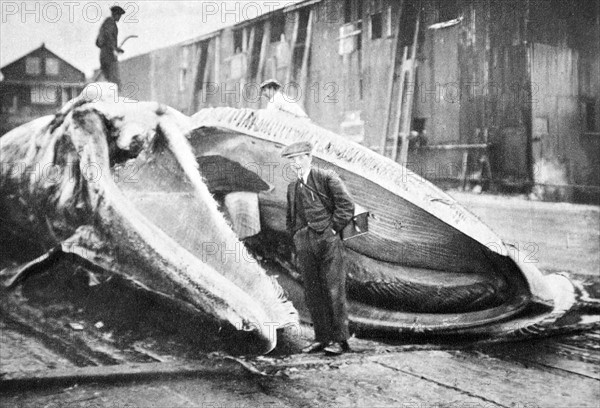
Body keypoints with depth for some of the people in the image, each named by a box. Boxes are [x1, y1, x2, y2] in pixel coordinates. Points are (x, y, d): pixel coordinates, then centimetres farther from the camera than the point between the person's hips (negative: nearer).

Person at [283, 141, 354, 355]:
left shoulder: (327, 178, 0)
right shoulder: (292, 187, 18)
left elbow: (346, 206, -5)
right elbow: (290, 218, 26)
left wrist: (334, 229, -8)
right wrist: (296, 237, 14)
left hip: (327, 241, -6)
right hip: (303, 243, 6)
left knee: (334, 291, -5)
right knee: (312, 293, 6)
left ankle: (340, 339, 2)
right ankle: (322, 338, 15)